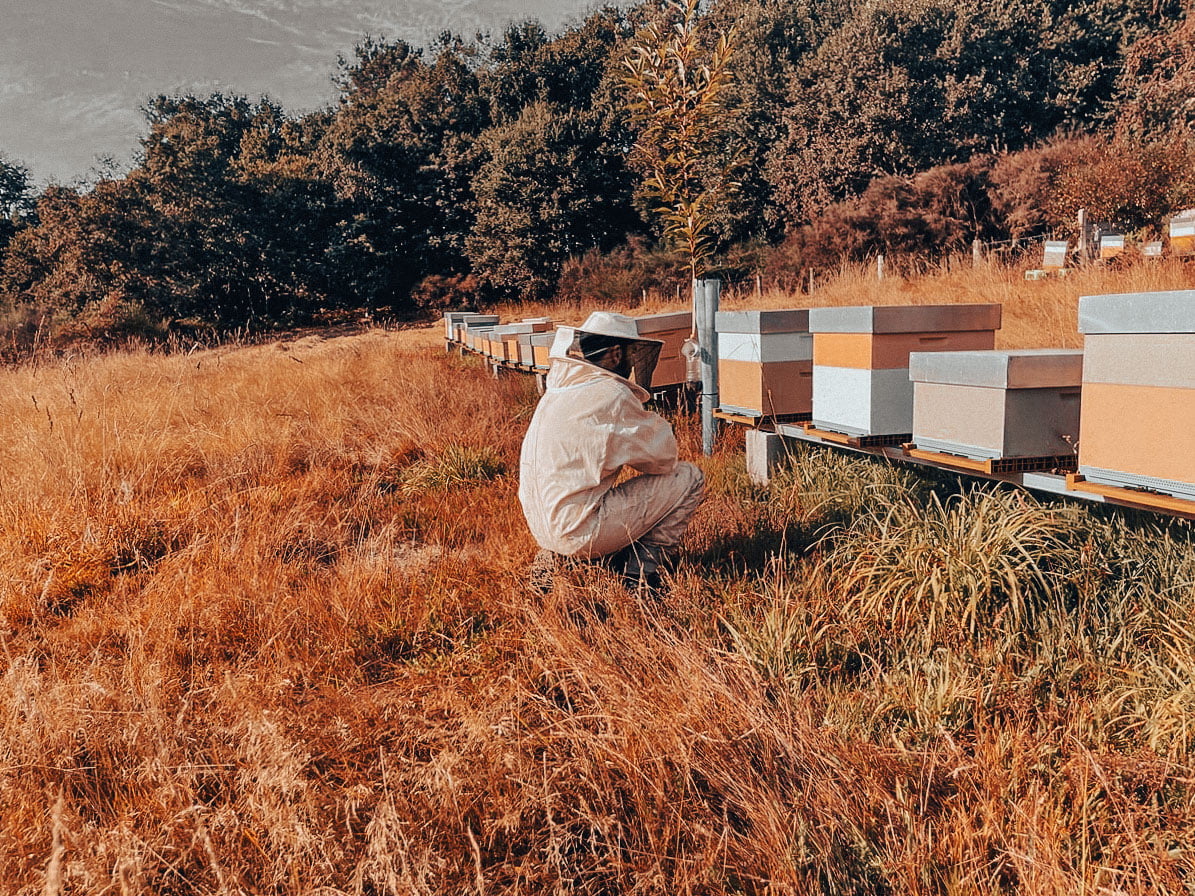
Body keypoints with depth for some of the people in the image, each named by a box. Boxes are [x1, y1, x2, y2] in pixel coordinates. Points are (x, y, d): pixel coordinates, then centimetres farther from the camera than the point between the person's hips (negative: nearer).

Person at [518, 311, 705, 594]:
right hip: (580, 531, -8)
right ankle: (641, 571, 4)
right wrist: (654, 423, 10)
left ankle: (557, 558, 19)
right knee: (689, 478, -2)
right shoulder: (611, 395, -16)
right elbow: (664, 455, -8)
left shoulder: (558, 389, 10)